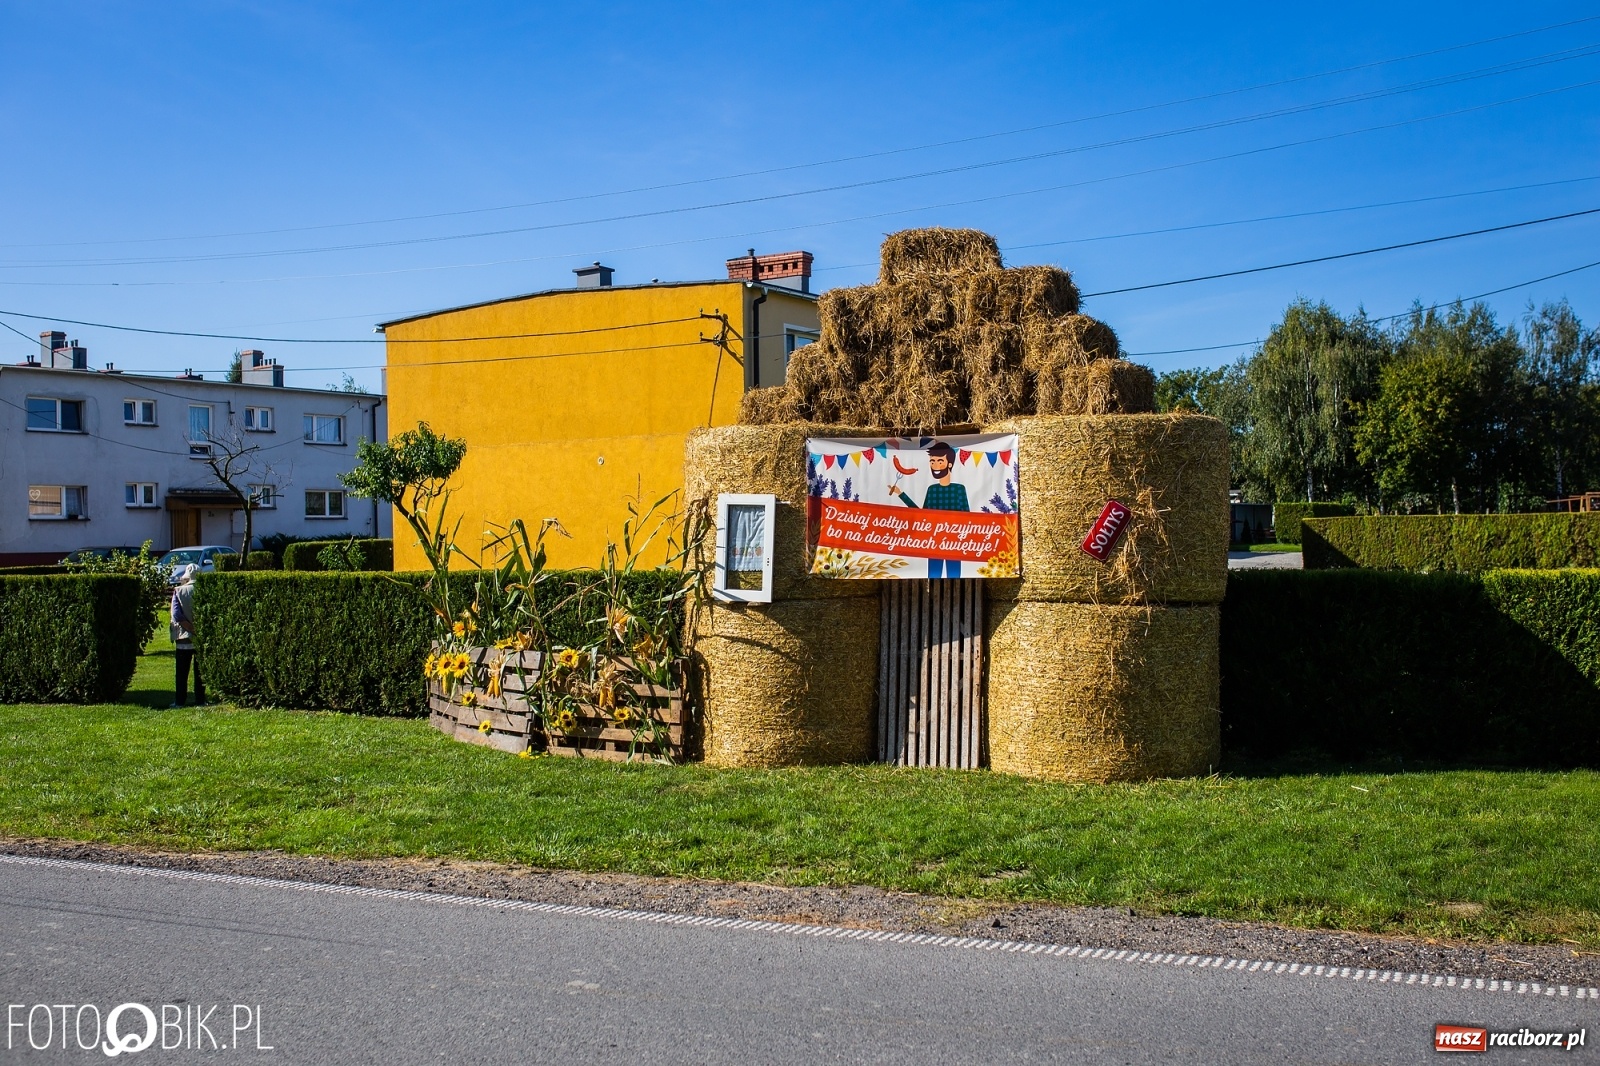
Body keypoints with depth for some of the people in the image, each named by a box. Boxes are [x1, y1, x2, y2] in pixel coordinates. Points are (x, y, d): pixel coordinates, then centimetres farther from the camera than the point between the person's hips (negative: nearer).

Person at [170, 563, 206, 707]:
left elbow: (177, 615, -14)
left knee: (182, 672, 8)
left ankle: (180, 701, 9)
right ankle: (200, 701, 7)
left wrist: (192, 629, -13)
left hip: (183, 638, 0)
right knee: (200, 671, 7)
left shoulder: (178, 591, -3)